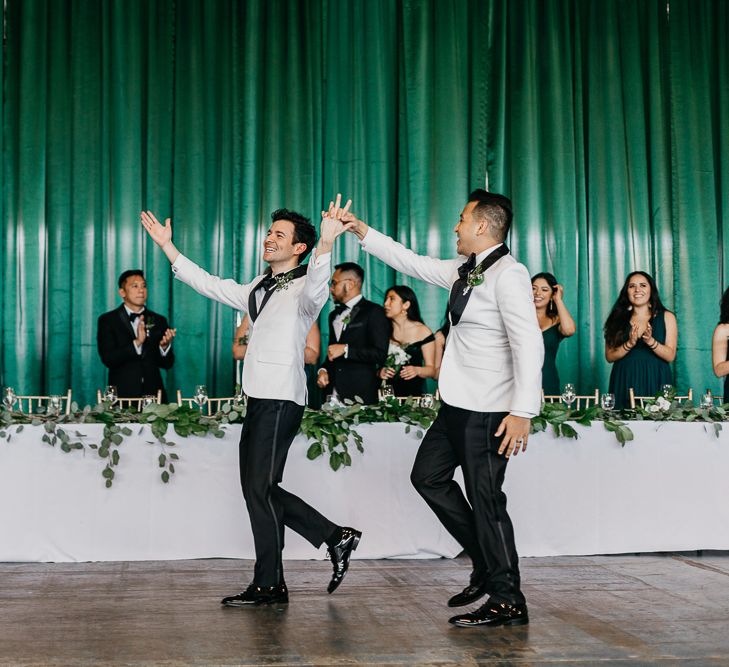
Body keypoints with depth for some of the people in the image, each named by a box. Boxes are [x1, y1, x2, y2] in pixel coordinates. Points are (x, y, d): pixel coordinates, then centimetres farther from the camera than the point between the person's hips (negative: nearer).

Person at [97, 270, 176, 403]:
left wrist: (165, 346, -14)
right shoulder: (107, 320, 2)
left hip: (154, 395, 3)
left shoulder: (159, 321, 10)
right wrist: (137, 342, -22)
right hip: (122, 396, -3)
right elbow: (108, 359, -11)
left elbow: (167, 364, 7)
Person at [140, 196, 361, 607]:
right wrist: (168, 247, 23)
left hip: (281, 400, -9)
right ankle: (335, 537, 17)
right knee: (259, 490, 9)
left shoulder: (301, 289, -5)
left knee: (260, 489, -6)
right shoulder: (259, 289, 22)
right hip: (260, 400, 9)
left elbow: (315, 292, -30)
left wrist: (325, 244, -47)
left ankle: (269, 585, 5)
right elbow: (209, 284, 27)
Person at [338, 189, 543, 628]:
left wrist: (522, 412, -28)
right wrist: (363, 232, 24)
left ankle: (508, 602, 8)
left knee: (485, 498, -5)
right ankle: (487, 565, 26)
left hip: (489, 412, -10)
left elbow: (529, 345, -23)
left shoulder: (508, 274, -16)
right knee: (429, 476, 18)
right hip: (458, 406, 10)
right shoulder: (464, 271, 13)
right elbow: (414, 264, 25)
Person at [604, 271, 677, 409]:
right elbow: (610, 356, 2)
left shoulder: (666, 317, 6)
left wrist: (650, 341, -16)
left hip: (655, 382, 0)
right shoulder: (618, 319, 7)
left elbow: (670, 356, -1)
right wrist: (630, 344, -14)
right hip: (625, 382, 0)